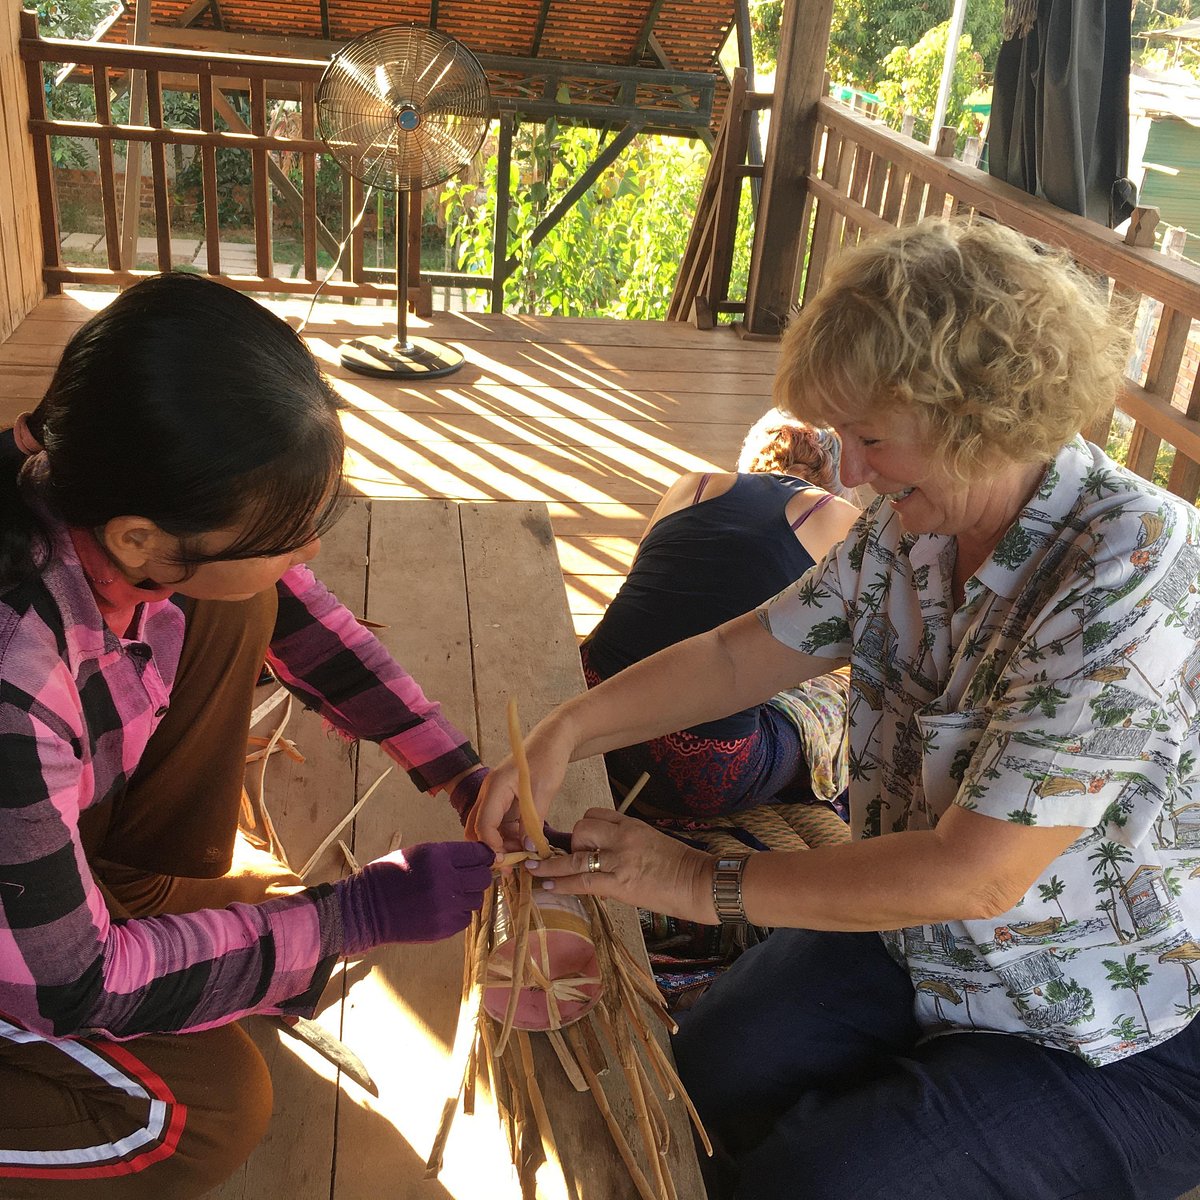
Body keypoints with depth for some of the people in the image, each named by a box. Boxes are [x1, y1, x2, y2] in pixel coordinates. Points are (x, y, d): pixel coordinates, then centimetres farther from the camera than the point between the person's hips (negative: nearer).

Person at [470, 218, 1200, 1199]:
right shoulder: (914, 528, -6)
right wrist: (566, 732, -12)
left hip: (1118, 1045, -6)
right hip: (919, 950, 6)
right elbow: (743, 654, 2)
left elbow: (974, 875, -31)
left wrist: (707, 884, -22)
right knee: (705, 1076, -6)